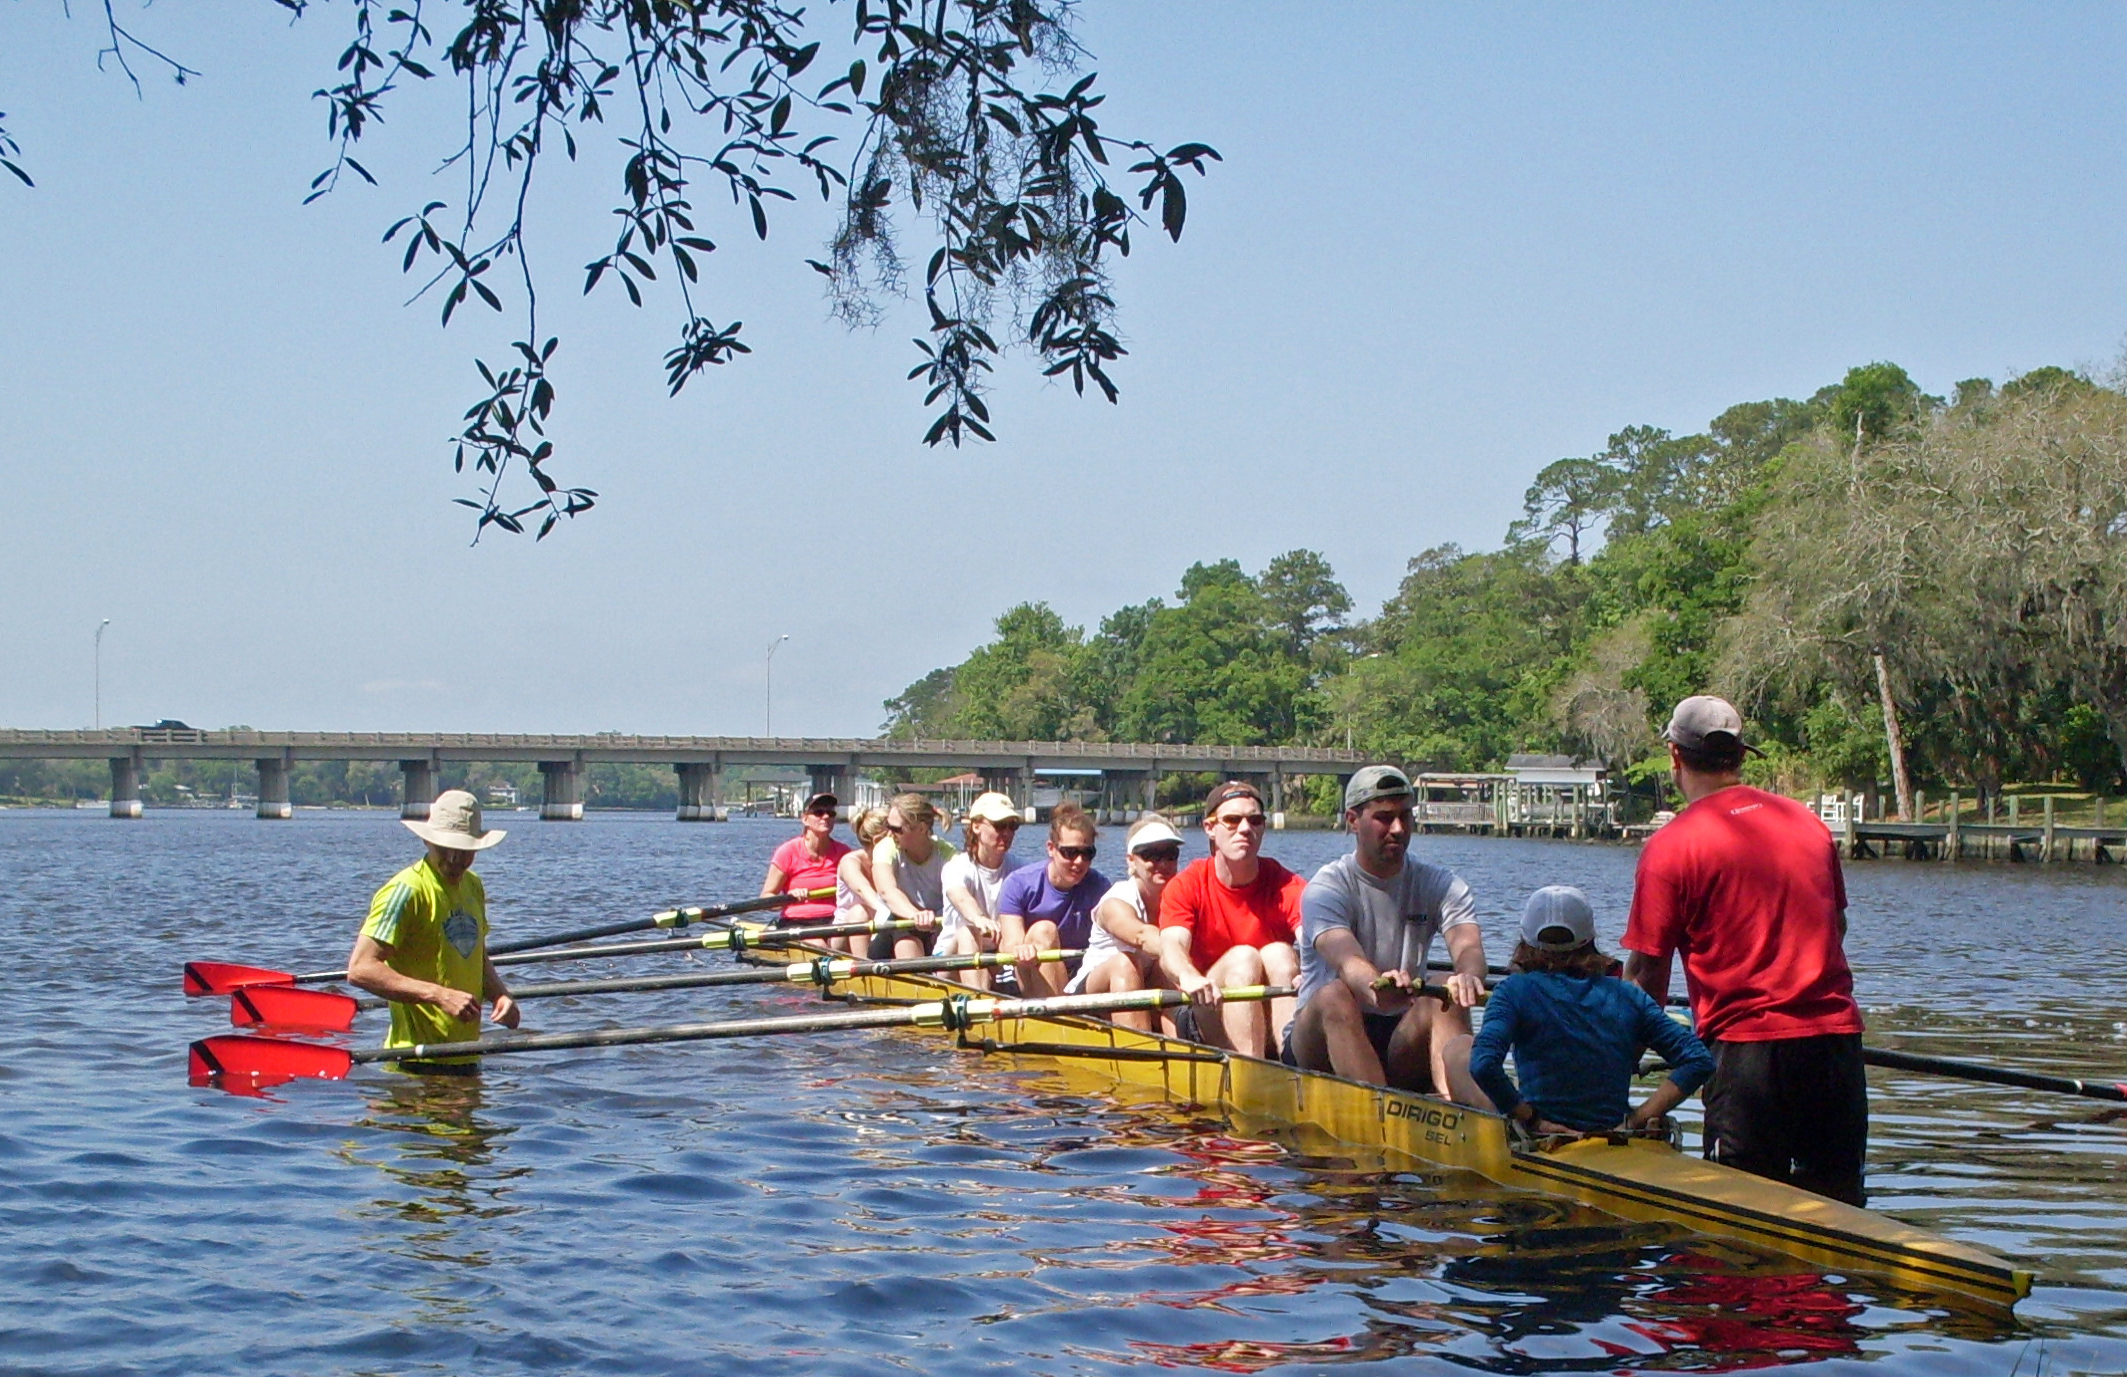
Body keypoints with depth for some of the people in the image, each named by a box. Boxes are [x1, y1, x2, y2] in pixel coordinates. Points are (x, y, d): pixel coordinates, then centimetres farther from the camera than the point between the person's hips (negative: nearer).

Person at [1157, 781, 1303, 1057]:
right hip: (1209, 1018, -1)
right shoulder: (1187, 887, -3)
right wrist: (1190, 977, -47)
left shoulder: (1287, 887, -2)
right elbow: (1171, 946, -22)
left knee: (1280, 953, -24)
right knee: (1243, 957, -25)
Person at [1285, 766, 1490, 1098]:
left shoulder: (1441, 885, 7)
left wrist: (1469, 974, -41)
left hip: (1402, 1043, 3)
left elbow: (1468, 945, -14)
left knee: (1447, 1000, -25)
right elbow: (1344, 958, -27)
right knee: (1334, 995, -33)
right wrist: (1376, 988, -53)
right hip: (1323, 1043, -3)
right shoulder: (1327, 887, -6)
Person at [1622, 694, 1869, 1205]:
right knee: (1838, 1203, 11)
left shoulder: (1671, 846, -6)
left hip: (1747, 1047, -5)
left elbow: (1647, 975, -5)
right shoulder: (1809, 822, 11)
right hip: (1838, 1038, 5)